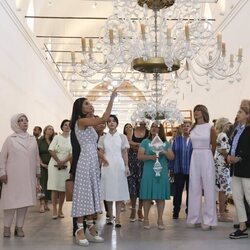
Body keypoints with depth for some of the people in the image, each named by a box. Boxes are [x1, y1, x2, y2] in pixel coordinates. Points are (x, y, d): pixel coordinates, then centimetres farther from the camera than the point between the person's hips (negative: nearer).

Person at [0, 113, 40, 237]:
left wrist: (38, 171, 12)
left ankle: (19, 226, 11)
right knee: (11, 200, -1)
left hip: (28, 176, 3)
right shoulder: (10, 139, -1)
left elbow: (36, 157, 13)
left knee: (25, 200, 2)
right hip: (13, 175, -3)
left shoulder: (33, 139, 9)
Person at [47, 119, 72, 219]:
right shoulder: (57, 137, 4)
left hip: (66, 166, 2)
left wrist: (63, 162, -12)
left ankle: (60, 210, 8)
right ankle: (54, 210, -3)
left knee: (63, 188, 1)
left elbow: (72, 154, 2)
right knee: (55, 187, -6)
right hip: (55, 165, -2)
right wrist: (58, 161, -10)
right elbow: (51, 150, -4)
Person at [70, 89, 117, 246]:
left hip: (93, 161, 9)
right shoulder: (81, 121, -11)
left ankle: (90, 228, 15)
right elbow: (104, 119, -21)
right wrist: (112, 98, -17)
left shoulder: (89, 124, 19)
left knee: (92, 194, 9)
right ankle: (80, 230, -2)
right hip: (86, 161, -9)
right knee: (84, 193, -7)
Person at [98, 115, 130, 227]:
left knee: (119, 191, -4)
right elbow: (101, 154, 9)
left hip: (119, 166, -1)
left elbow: (124, 153, 6)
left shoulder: (122, 137, 7)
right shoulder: (103, 138, 9)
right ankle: (110, 217, 14)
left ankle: (117, 218, -2)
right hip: (107, 166, 1)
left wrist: (126, 166, -1)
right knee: (108, 191, 3)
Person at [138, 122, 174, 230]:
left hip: (162, 172, 2)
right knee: (148, 195, -2)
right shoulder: (145, 142, 5)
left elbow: (172, 157, 8)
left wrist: (165, 152, -11)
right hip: (148, 171, -2)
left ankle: (160, 220, 11)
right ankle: (146, 219, 8)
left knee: (161, 196, 3)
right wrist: (150, 157, -18)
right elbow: (139, 156, -3)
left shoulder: (165, 143, 12)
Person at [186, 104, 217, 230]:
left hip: (206, 158, -4)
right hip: (194, 158, 4)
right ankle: (195, 218, 14)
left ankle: (208, 220, 6)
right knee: (194, 188, 6)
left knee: (208, 188, 0)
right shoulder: (192, 128, 8)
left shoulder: (210, 128, -3)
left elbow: (214, 146, 7)